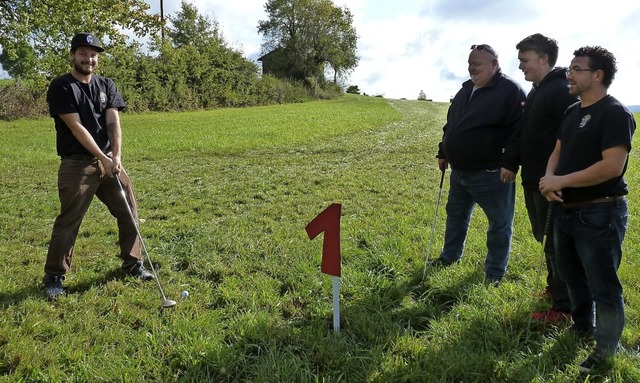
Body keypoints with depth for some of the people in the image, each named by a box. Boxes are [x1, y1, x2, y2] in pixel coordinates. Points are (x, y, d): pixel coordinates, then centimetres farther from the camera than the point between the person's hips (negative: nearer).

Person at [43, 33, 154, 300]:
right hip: (76, 164, -5)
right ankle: (54, 277, 12)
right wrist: (102, 158, -17)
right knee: (68, 221, -3)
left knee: (129, 211, 7)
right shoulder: (61, 87, -5)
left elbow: (113, 123, -2)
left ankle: (132, 263, 23)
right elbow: (76, 127, -13)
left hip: (109, 160, 5)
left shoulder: (106, 85, 10)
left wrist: (116, 156, -15)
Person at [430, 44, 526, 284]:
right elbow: (450, 124, 21)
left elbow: (519, 130, -19)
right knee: (456, 214, 21)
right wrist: (443, 152, 20)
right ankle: (450, 255, 40)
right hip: (460, 170, 8)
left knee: (499, 223, 6)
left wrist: (510, 163, -25)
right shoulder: (466, 90, 13)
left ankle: (495, 272, 19)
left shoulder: (510, 91, -12)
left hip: (491, 173, -8)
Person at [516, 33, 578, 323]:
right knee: (545, 239, 20)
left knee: (556, 245, -1)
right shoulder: (535, 92, 14)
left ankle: (564, 308, 10)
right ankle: (554, 288, 36)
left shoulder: (562, 92, -16)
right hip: (534, 180, 10)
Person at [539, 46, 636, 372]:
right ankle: (583, 326, 41)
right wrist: (549, 178, -8)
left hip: (600, 214, -9)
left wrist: (562, 181, -21)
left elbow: (612, 166, -25)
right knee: (571, 274, 21)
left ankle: (606, 349, 19)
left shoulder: (615, 113, -16)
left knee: (603, 286, 3)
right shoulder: (572, 112, 11)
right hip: (566, 210, 9)